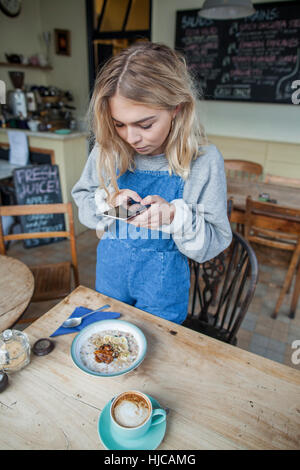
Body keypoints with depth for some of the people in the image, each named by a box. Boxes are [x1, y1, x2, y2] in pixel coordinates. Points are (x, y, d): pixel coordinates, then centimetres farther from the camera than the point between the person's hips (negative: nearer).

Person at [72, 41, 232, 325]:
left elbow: (214, 242, -14)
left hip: (163, 286, -2)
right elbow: (81, 198, 1)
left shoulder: (204, 161, -19)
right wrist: (107, 201, -21)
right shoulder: (107, 150, -13)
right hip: (110, 276, 3)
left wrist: (176, 216, -33)